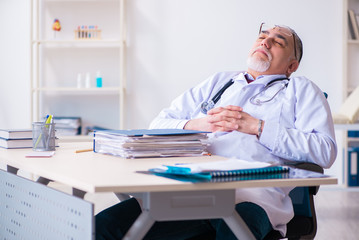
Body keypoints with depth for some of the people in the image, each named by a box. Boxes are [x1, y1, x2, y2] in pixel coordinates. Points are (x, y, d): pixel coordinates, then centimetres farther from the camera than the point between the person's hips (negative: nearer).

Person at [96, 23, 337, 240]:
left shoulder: (300, 89, 22)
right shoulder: (218, 81, 32)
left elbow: (325, 150, 3)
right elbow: (158, 126, 25)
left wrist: (258, 127, -1)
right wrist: (195, 125, 3)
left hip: (251, 193, -4)